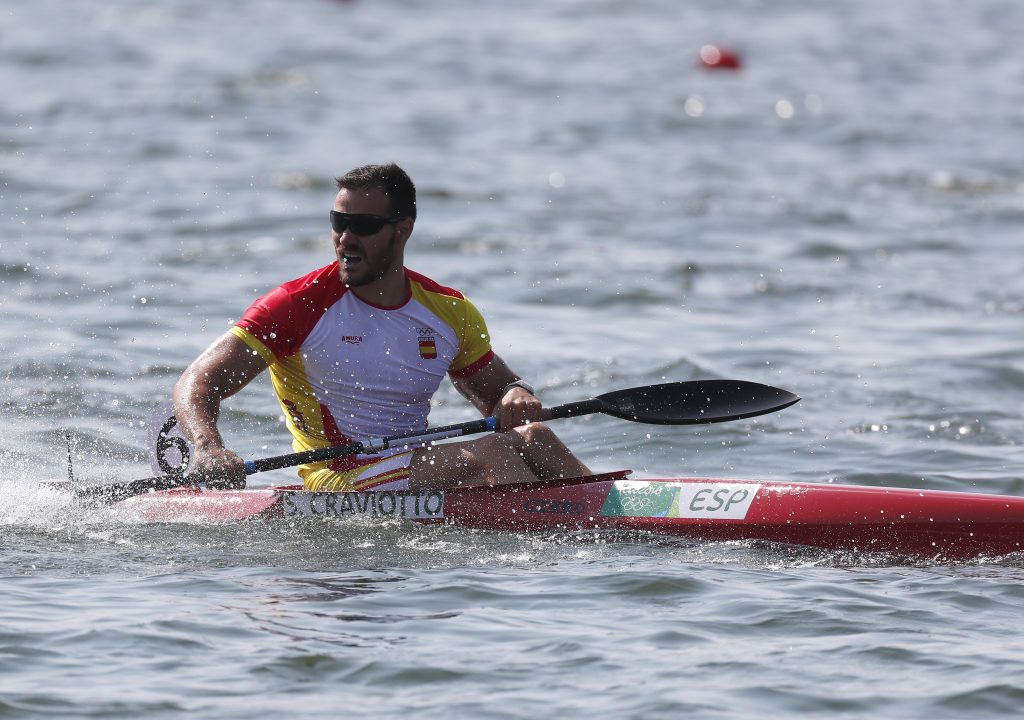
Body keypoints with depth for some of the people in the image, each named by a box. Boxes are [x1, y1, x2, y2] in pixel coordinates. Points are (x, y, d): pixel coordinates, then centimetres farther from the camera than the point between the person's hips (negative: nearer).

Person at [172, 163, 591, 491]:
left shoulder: (451, 312, 10)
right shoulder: (300, 305, -5)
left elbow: (498, 390, 23)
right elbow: (198, 384, -10)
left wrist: (516, 398, -3)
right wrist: (207, 448, -32)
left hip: (420, 475, 6)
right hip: (341, 482, -6)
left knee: (531, 437, -19)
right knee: (490, 455, -27)